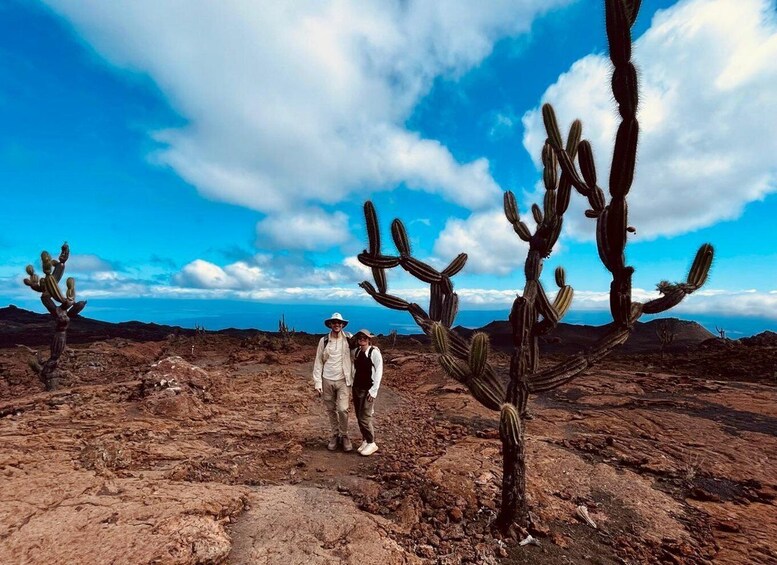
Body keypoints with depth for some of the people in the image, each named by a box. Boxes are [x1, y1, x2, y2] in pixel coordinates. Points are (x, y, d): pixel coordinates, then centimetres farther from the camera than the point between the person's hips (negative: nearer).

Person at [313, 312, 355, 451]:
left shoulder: (349, 338, -5)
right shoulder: (323, 341, -1)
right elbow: (318, 362, 2)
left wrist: (354, 379, -10)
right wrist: (317, 383, -3)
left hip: (343, 381, -2)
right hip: (327, 381, 2)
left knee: (343, 409, -8)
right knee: (330, 410, 11)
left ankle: (344, 435, 15)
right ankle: (335, 435, 30)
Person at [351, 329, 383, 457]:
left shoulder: (374, 352, -13)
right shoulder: (357, 351, 5)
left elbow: (379, 372, -13)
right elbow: (355, 369, 11)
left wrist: (373, 391, -14)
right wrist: (353, 386, 5)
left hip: (368, 390, -6)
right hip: (357, 388, 6)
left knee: (364, 418, -3)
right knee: (359, 417, 12)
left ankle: (371, 443, 16)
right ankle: (365, 440, 29)